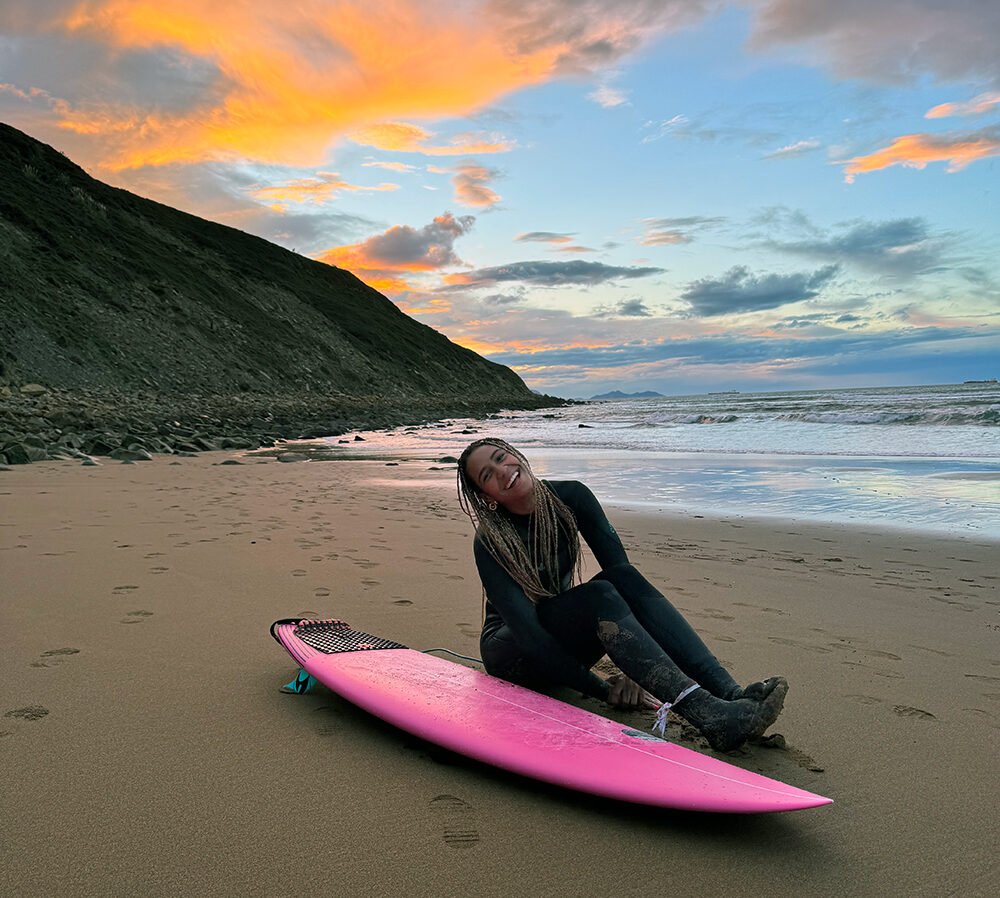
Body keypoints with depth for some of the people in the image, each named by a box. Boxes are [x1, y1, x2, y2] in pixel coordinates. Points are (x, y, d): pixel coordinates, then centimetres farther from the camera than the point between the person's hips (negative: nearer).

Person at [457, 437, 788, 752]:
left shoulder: (569, 497, -8)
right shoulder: (490, 544, -20)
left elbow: (620, 566, -16)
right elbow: (527, 632, -25)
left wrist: (637, 671, -26)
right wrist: (603, 690, -30)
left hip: (566, 639, 5)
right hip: (511, 653, -4)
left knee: (625, 579, -27)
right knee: (599, 596, -33)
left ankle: (731, 693, -39)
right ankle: (709, 715, -49)